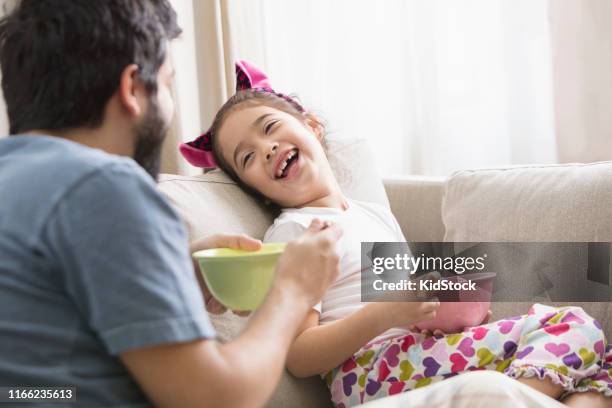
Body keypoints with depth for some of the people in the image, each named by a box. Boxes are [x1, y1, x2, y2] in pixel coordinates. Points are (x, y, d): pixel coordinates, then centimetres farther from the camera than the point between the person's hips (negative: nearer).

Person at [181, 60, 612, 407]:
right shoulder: (293, 231, 0)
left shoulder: (378, 214, 23)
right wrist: (382, 314, -21)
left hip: (421, 351, 8)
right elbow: (299, 358, -8)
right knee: (575, 329, -18)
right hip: (369, 365, -7)